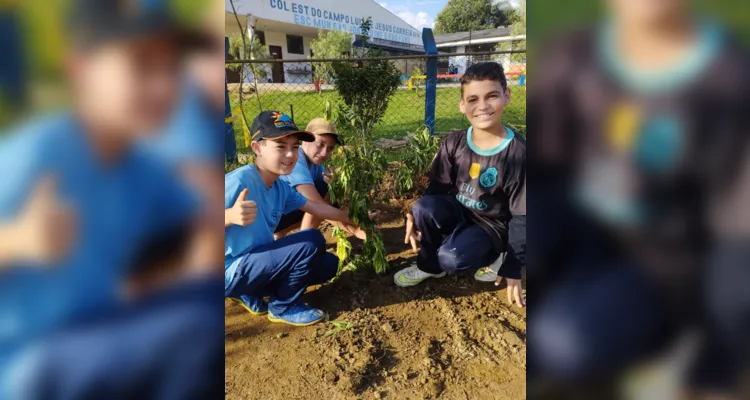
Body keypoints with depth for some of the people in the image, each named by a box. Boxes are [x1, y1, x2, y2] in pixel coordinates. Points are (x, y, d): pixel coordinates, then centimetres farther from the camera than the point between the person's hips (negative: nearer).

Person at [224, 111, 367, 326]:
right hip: (230, 271, -8)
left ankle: (251, 296, 13)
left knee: (328, 264, 10)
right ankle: (283, 308, 1)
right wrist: (231, 216, -44)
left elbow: (317, 208, 11)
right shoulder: (238, 181, -24)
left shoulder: (281, 188, 1)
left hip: (256, 262, 8)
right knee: (312, 242, -22)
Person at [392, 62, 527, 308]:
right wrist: (417, 216, -14)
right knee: (424, 207, -29)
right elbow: (438, 186, 2)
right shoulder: (454, 143, -9)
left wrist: (513, 267, -12)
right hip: (457, 212, 4)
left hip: (491, 226, -3)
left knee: (451, 258, -32)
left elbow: (521, 216, -13)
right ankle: (429, 266, -2)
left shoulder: (518, 153, -19)